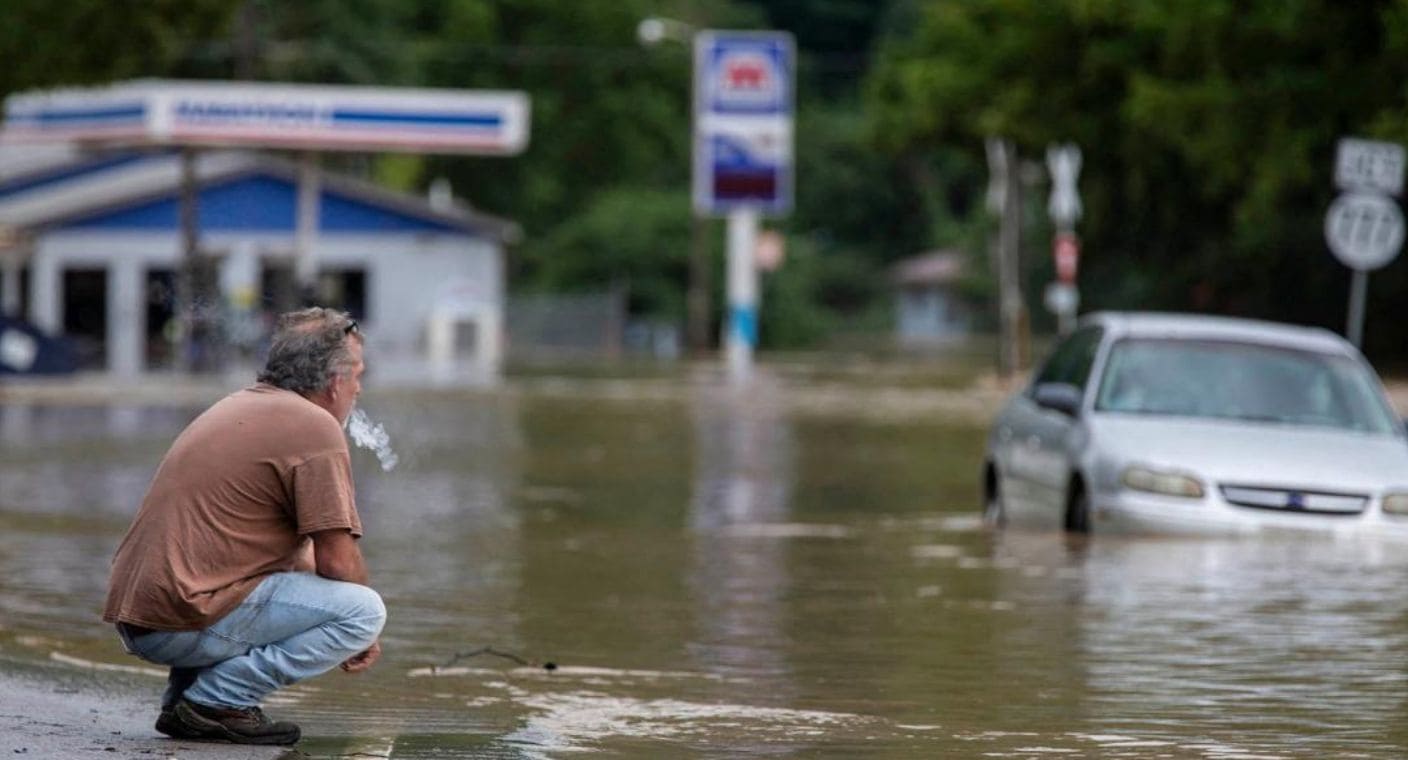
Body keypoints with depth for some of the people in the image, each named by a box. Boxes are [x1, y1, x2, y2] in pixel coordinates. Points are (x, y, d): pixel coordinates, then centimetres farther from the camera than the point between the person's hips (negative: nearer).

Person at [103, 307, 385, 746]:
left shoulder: (241, 406, 23)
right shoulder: (315, 427, -7)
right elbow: (337, 562, -10)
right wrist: (361, 635, 9)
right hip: (185, 622, -9)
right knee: (364, 610, -9)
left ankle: (184, 696, 15)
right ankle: (217, 701, -10)